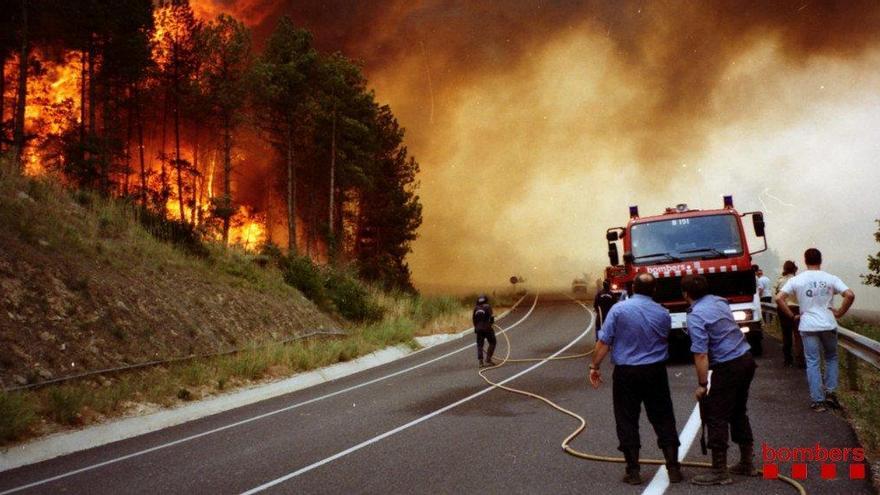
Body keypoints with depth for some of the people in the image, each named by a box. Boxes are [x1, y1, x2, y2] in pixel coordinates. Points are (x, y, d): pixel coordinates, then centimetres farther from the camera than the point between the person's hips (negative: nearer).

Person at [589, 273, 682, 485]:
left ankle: (633, 471, 8)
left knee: (627, 422, 6)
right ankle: (673, 468, 12)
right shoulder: (663, 314, 0)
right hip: (655, 372, 2)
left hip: (626, 373, -2)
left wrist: (595, 367, -2)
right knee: (663, 420, 11)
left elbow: (604, 342, -10)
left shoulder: (618, 309, -10)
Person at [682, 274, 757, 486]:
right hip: (746, 359, 9)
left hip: (728, 367, -9)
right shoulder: (720, 301, 8)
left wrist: (702, 384, -15)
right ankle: (747, 463, 26)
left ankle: (719, 472, 1)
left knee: (716, 417, -1)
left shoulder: (696, 316, -17)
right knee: (738, 413, 19)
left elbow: (701, 354, -20)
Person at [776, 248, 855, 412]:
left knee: (812, 363, 5)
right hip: (828, 325, 0)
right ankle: (830, 392, 14)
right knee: (831, 358, 21)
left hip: (808, 326, 0)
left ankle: (817, 401, 6)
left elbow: (779, 298, -8)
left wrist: (792, 316, 1)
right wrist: (839, 313, -1)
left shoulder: (796, 280, -2)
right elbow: (850, 295, -13)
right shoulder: (830, 279, -3)